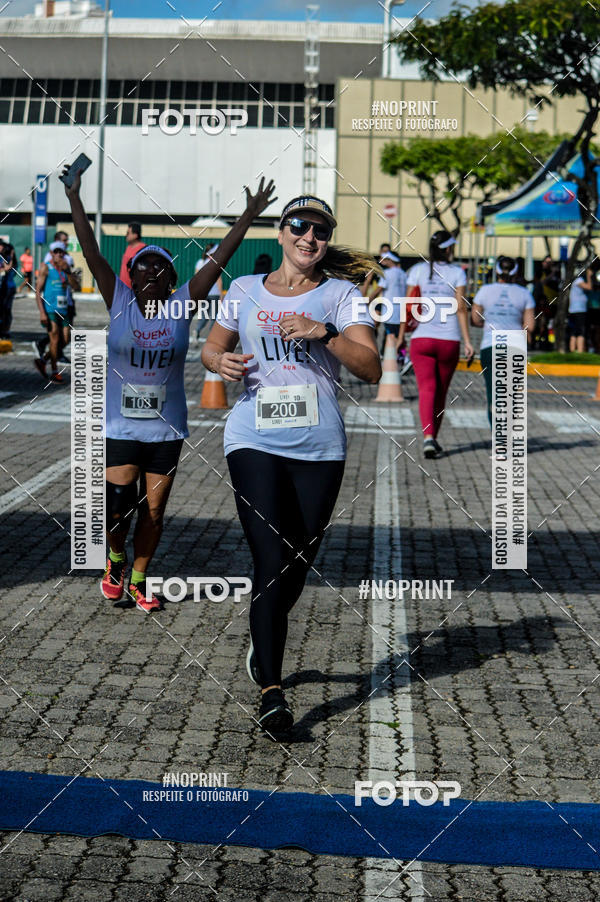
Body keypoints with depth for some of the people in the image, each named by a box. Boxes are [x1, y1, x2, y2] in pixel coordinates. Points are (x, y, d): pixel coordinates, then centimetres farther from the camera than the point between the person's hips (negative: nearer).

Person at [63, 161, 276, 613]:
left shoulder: (182, 305, -1)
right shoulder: (119, 302, -2)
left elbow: (219, 259, -5)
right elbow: (92, 253, -6)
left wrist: (249, 216, -8)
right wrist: (76, 201, -11)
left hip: (167, 429, 1)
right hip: (120, 426, -1)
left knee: (153, 513, 8)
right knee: (117, 507, -8)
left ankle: (139, 580, 28)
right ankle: (116, 559, 23)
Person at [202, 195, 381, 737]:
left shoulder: (340, 295, 5)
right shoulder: (245, 290, 12)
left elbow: (371, 370, -5)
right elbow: (211, 347, 24)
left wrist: (324, 333, -20)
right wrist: (219, 361, 0)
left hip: (319, 447, 1)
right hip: (255, 441, 0)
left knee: (298, 565, 8)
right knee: (272, 562, -13)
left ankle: (263, 646, 37)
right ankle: (272, 692, -11)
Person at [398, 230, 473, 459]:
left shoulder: (417, 270, 3)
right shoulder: (457, 273, 1)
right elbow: (461, 309, -4)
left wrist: (401, 336, 10)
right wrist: (467, 341, -3)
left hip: (421, 338, 0)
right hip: (449, 339, 0)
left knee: (426, 390, -6)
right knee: (441, 392, 14)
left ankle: (428, 437, -25)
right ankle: (433, 438, 24)